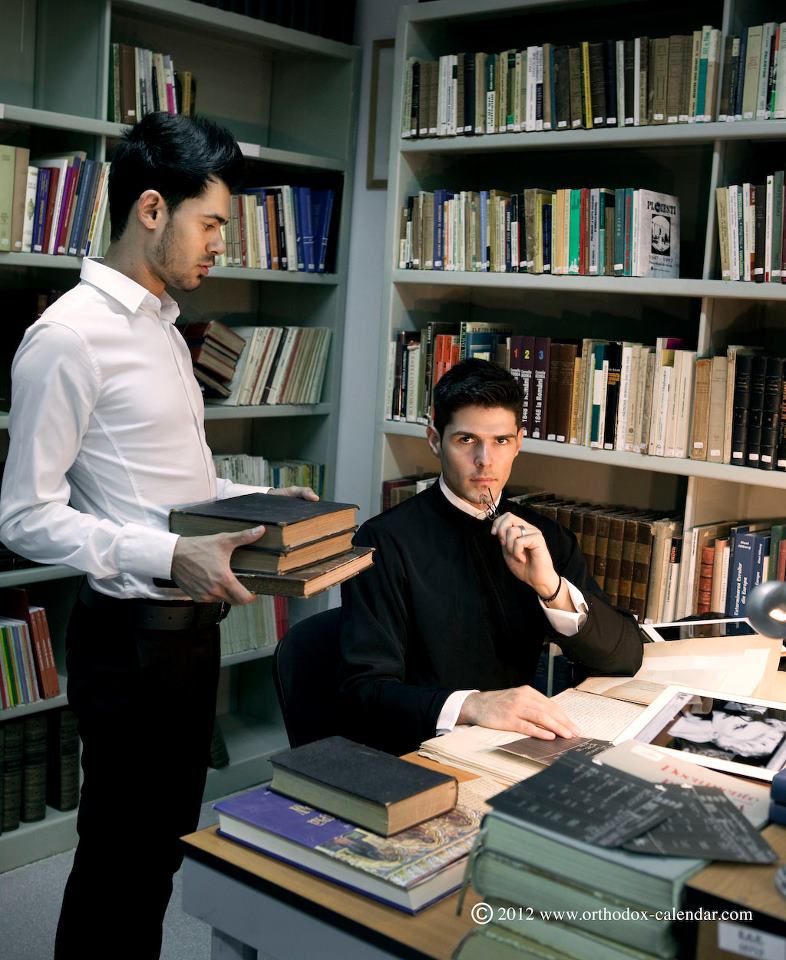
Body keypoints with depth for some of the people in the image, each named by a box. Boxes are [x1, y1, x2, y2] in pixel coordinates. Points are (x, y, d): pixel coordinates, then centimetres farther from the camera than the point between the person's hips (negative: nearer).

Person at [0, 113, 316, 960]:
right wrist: (170, 557, -26)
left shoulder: (161, 326, 12)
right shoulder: (70, 335, -18)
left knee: (168, 842, 21)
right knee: (119, 854, 6)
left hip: (191, 623, 9)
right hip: (131, 634, -9)